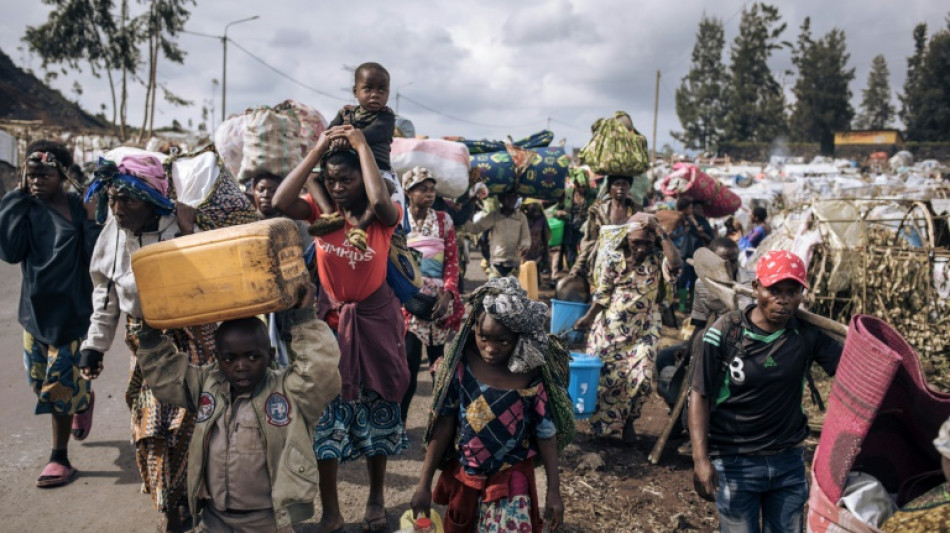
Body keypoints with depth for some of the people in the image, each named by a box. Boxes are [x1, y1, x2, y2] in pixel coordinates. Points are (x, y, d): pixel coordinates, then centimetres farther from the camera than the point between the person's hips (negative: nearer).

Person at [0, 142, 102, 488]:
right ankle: (83, 401, 48)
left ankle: (59, 458, 19)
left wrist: (92, 219, -25)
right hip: (35, 309, 5)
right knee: (39, 380, 18)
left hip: (71, 311, -5)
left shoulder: (80, 207, -10)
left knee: (59, 387, 2)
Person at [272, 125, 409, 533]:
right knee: (327, 413, 6)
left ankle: (376, 498, 34)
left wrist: (362, 145, -22)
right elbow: (280, 202, -22)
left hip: (375, 320, -1)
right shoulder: (320, 211, -4)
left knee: (377, 410, 13)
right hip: (330, 320, 2)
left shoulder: (383, 217, -11)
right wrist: (317, 150, -19)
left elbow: (379, 199, -35)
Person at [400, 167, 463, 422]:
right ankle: (399, 417, 7)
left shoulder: (444, 220, 5)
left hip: (439, 297, 2)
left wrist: (447, 294, -12)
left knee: (438, 355, 10)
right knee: (409, 359, -6)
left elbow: (452, 261, 2)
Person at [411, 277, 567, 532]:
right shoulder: (460, 365, -14)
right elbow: (444, 424, -6)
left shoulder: (531, 375, -16)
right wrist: (424, 483, -4)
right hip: (462, 476, 2)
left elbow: (545, 432, -6)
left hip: (511, 480, -2)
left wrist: (554, 489, -4)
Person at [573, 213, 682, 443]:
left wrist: (660, 232, -26)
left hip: (643, 331, 0)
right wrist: (588, 318, -6)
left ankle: (627, 421, 18)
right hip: (610, 329, 1)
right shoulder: (614, 261, -5)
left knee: (641, 378, -8)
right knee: (604, 376, 6)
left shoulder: (657, 259, -7)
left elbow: (676, 265, -30)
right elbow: (602, 295, 1)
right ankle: (602, 423, 29)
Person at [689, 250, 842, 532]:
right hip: (734, 463, -3)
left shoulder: (807, 334, -3)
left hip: (789, 460, 4)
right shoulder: (725, 333, -13)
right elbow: (700, 395, -12)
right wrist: (701, 459, -18)